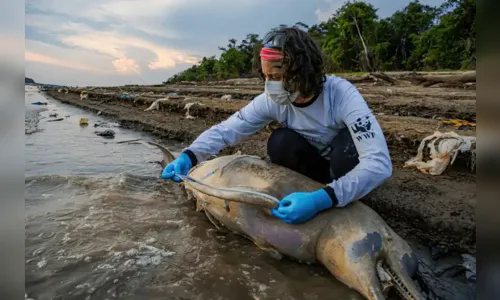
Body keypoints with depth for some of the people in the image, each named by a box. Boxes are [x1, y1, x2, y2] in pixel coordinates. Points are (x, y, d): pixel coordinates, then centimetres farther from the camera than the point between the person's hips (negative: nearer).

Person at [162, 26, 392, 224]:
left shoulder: (342, 95, -33)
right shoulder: (271, 101, -21)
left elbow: (379, 163, -41)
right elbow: (226, 129, -17)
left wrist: (323, 199, -54)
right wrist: (189, 155, -35)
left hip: (346, 167, -2)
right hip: (315, 165, 3)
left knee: (347, 145, -36)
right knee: (279, 142, -26)